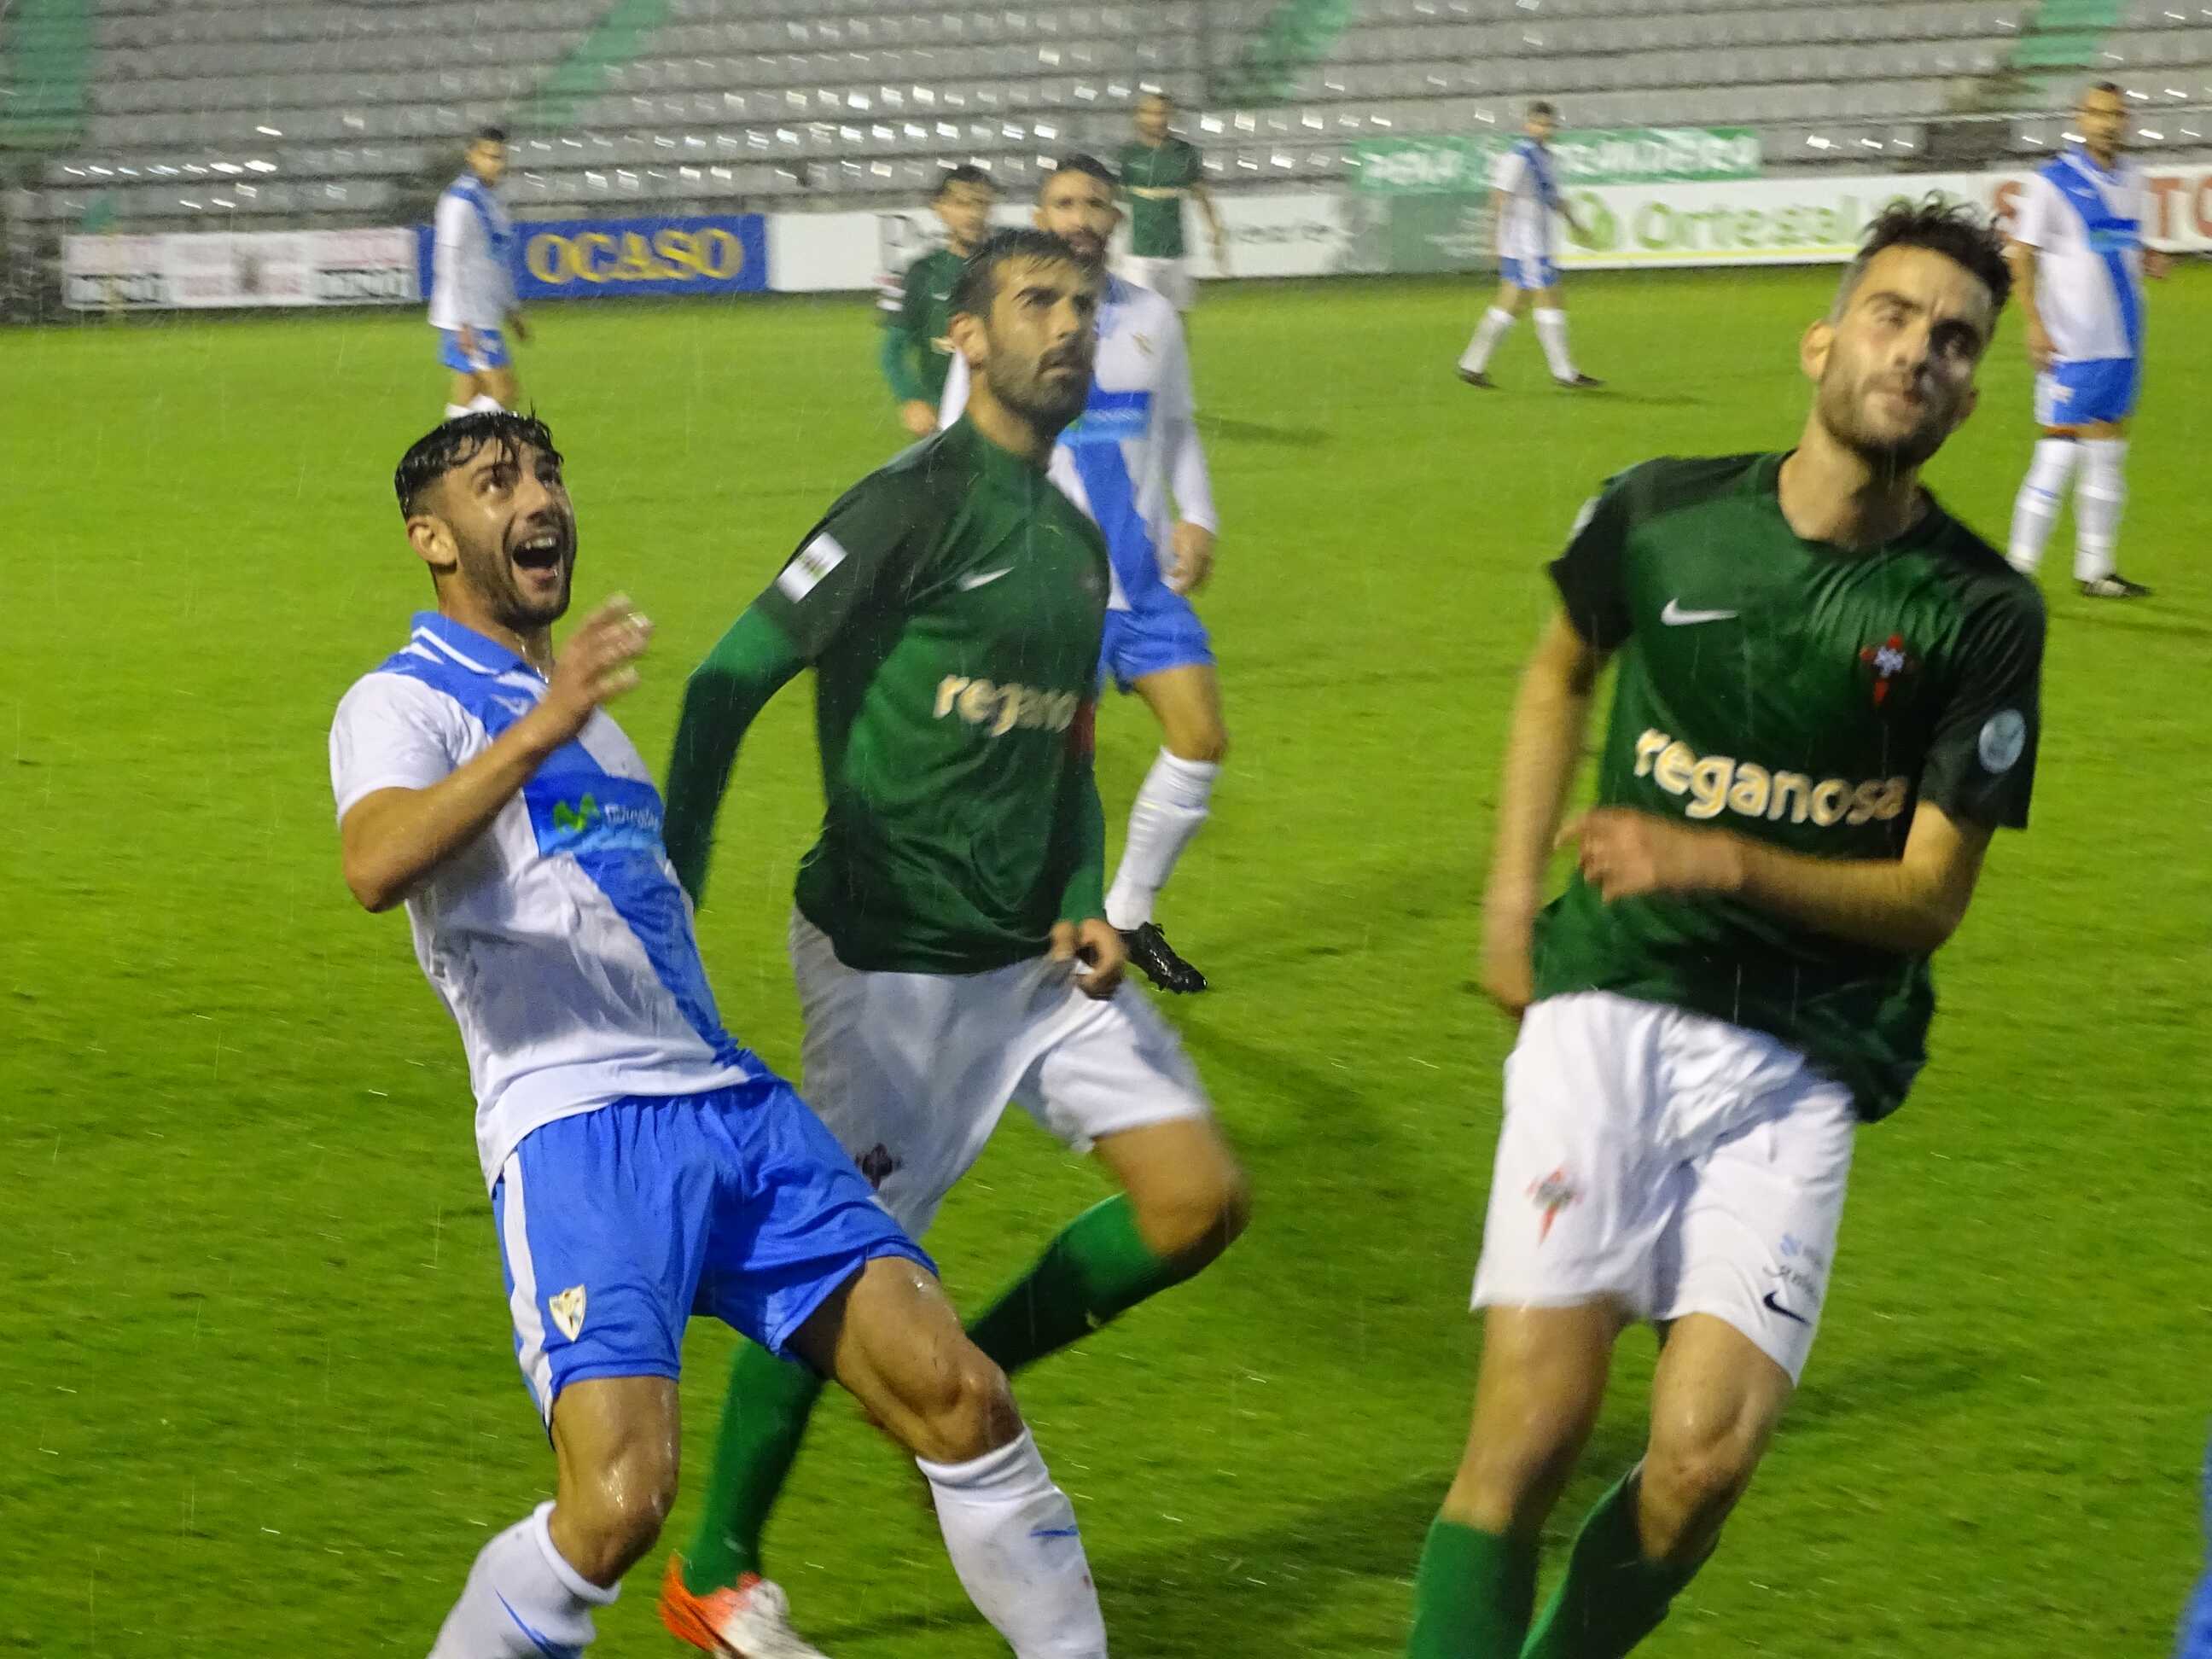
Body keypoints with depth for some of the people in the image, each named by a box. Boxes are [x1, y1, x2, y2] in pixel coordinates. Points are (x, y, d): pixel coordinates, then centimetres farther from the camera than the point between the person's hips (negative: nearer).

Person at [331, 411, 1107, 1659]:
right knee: (620, 1499, -23)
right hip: (577, 1127, -7)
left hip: (729, 1102, 7)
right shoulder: (407, 703, -1)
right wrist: (537, 732, -35)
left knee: (959, 1394, -6)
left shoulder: (576, 703, 26)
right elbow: (375, 866, -24)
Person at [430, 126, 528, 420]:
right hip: (469, 320, -9)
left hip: (487, 316, 9)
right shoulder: (461, 200, -14)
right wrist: (462, 324, -20)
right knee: (505, 392, -11)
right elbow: (449, 263, -17)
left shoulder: (492, 200, 15)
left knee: (468, 395, 8)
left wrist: (511, 310, 26)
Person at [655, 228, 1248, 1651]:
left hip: (1033, 952, 7)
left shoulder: (1077, 543, 12)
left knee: (1199, 1200, -2)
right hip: (894, 960, -7)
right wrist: (670, 901, -16)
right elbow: (732, 681, -14)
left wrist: (1088, 902, 5)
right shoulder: (916, 507, -13)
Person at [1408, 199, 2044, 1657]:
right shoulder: (1663, 514, 2)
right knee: (1533, 1433, -14)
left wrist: (1720, 861, -18)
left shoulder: (1981, 615, -4)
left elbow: (1930, 896, -3)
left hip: (1801, 1064, 0)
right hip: (1611, 1005, 0)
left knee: (1705, 1460, -14)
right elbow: (1564, 670, 24)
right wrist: (1512, 892, 17)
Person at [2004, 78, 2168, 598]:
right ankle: (2019, 568, -2)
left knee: (2108, 457, 10)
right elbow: (2021, 255, -8)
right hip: (2071, 346, -7)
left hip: (2122, 343, 7)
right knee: (2059, 454, -8)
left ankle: (2095, 570, 18)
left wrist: (2148, 262, 0)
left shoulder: (2132, 181, 10)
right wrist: (2034, 323, -17)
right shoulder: (2053, 182, -8)